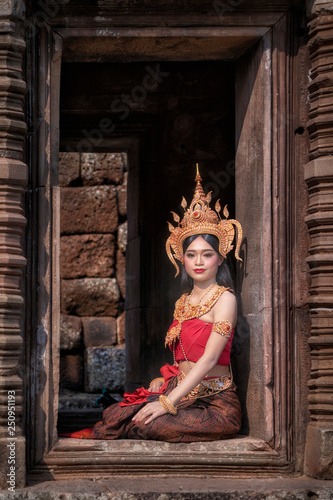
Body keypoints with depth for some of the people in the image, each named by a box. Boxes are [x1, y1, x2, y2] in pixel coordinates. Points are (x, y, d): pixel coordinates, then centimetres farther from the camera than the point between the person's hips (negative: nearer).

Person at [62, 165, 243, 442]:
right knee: (114, 413, -20)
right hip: (182, 393, 6)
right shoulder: (183, 301, 16)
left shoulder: (224, 298, -9)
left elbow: (209, 359, -17)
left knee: (148, 425, -29)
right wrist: (164, 381, 3)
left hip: (216, 403, -6)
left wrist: (167, 403, -21)